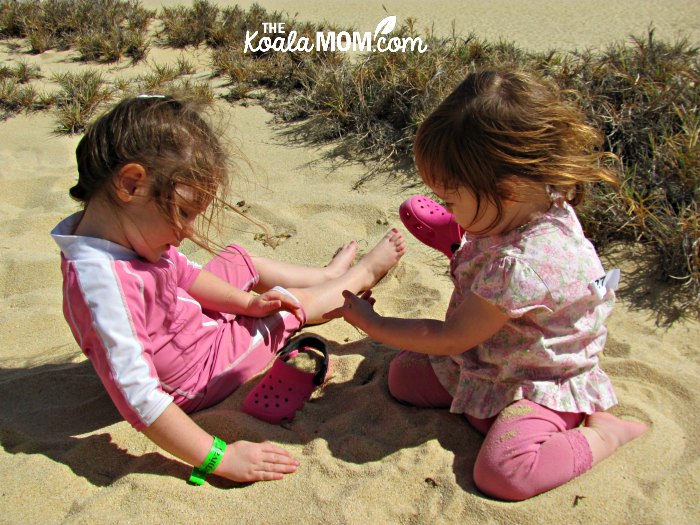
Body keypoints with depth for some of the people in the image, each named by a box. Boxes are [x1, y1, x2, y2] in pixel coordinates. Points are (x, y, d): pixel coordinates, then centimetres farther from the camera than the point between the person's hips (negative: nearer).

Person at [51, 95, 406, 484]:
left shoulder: (125, 233, -15)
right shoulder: (103, 283, -42)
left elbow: (183, 273, 2)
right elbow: (137, 396, -42)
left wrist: (248, 301, -8)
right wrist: (220, 457, -40)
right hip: (199, 377, -7)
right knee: (292, 305, 7)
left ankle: (328, 274, 46)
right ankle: (363, 275, 36)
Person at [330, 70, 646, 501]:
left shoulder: (521, 264, -39)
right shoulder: (539, 206, -11)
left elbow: (450, 339, -24)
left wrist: (372, 323, -15)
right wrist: (461, 247, 3)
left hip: (540, 384, -9)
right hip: (486, 359, 9)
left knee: (501, 471, -28)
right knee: (403, 375, 5)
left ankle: (603, 433, -7)